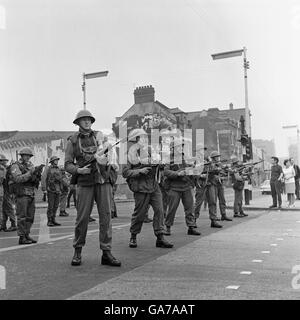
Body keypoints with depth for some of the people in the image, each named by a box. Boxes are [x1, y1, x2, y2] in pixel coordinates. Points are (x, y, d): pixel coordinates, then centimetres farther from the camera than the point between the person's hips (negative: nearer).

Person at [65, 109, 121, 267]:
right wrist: (79, 170, -17)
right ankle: (77, 252, 18)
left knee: (106, 216, -3)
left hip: (103, 180, 1)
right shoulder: (72, 141, 7)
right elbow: (67, 165, 3)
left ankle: (106, 254, 0)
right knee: (82, 217, 0)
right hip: (85, 182, -1)